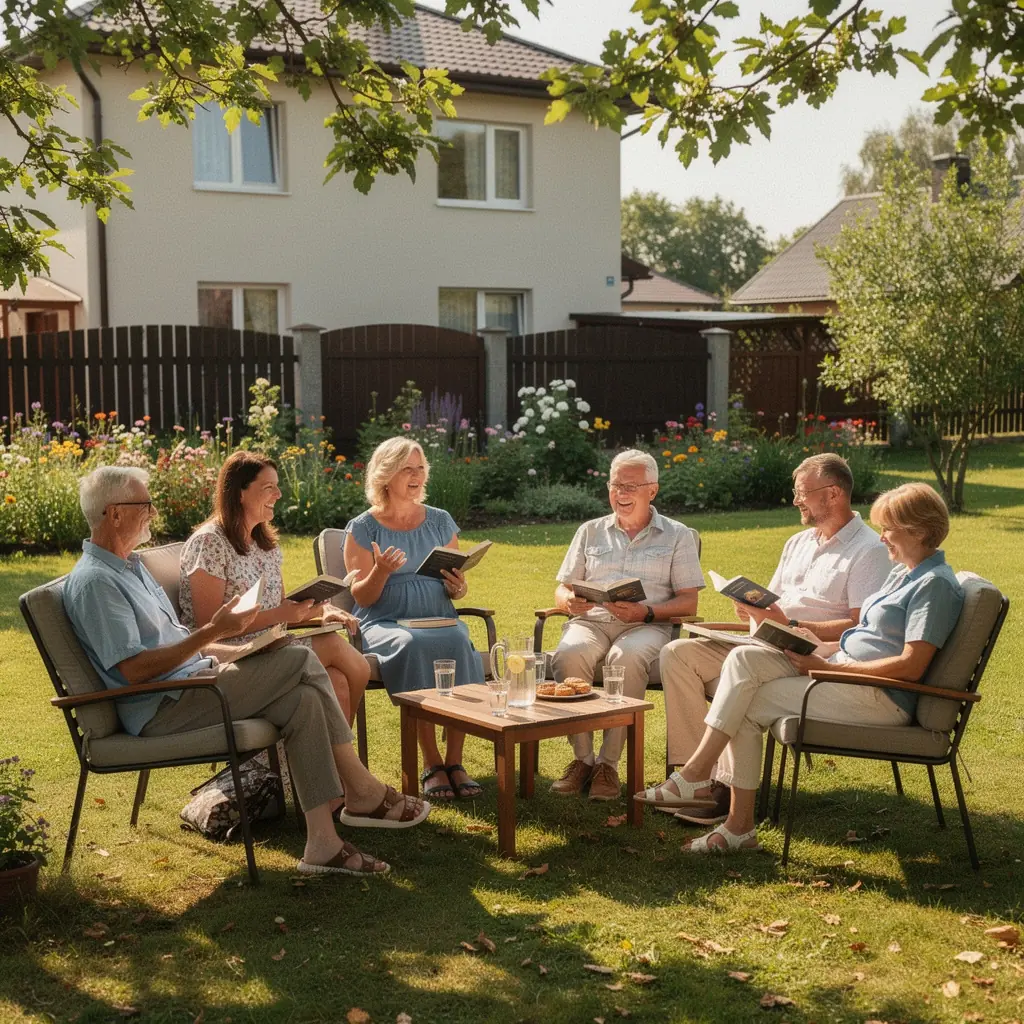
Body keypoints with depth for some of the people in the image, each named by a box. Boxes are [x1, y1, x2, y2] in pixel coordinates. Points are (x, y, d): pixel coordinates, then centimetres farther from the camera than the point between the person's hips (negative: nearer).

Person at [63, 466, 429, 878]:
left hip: (193, 680, 10)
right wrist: (213, 632, -20)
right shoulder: (93, 580, -13)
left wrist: (232, 650, 10)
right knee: (301, 661, -17)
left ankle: (322, 843, -11)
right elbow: (134, 668, -21)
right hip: (161, 710, -10)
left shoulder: (130, 565, 20)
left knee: (303, 699, -11)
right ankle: (363, 792, -7)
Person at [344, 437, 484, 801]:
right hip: (384, 624, -3)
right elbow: (362, 597, -1)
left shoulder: (440, 522, 15)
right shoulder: (363, 528, 4)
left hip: (440, 619, 3)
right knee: (414, 645, -37)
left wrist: (458, 589, -8)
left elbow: (457, 586, 16)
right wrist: (381, 572, -21)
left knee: (458, 643, -32)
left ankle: (454, 761, -28)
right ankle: (432, 766, -29)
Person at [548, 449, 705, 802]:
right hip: (590, 621, 3)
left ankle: (609, 763, -29)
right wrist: (570, 601, -8)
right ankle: (581, 758, -24)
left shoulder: (677, 536, 12)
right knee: (569, 655, -33)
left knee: (626, 658, -38)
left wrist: (646, 612, -15)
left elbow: (688, 601, 4)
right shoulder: (590, 531, 21)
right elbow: (562, 589, 18)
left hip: (646, 625, -2)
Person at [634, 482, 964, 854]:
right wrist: (822, 648, 5)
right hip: (846, 673, 9)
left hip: (881, 698, -9)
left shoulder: (935, 584, -11)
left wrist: (830, 666, -16)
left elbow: (911, 666, -19)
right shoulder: (902, 573, 20)